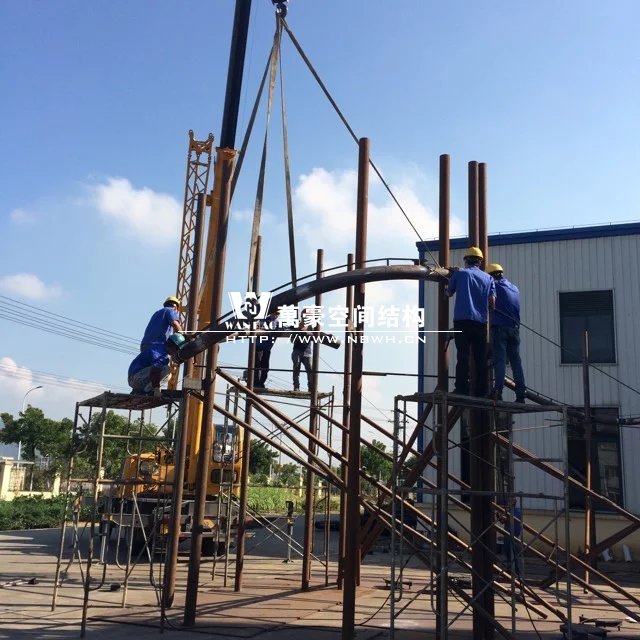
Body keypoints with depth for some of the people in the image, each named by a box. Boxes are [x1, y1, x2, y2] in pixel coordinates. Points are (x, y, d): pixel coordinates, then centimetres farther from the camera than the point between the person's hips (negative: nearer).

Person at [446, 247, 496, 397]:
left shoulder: (459, 273, 7)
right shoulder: (488, 278, 13)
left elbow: (449, 293, 20)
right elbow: (492, 301, 4)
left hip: (462, 320, -2)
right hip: (481, 321, 3)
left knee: (463, 356, -6)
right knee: (480, 358, 6)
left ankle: (462, 389, -11)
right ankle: (480, 391, 6)